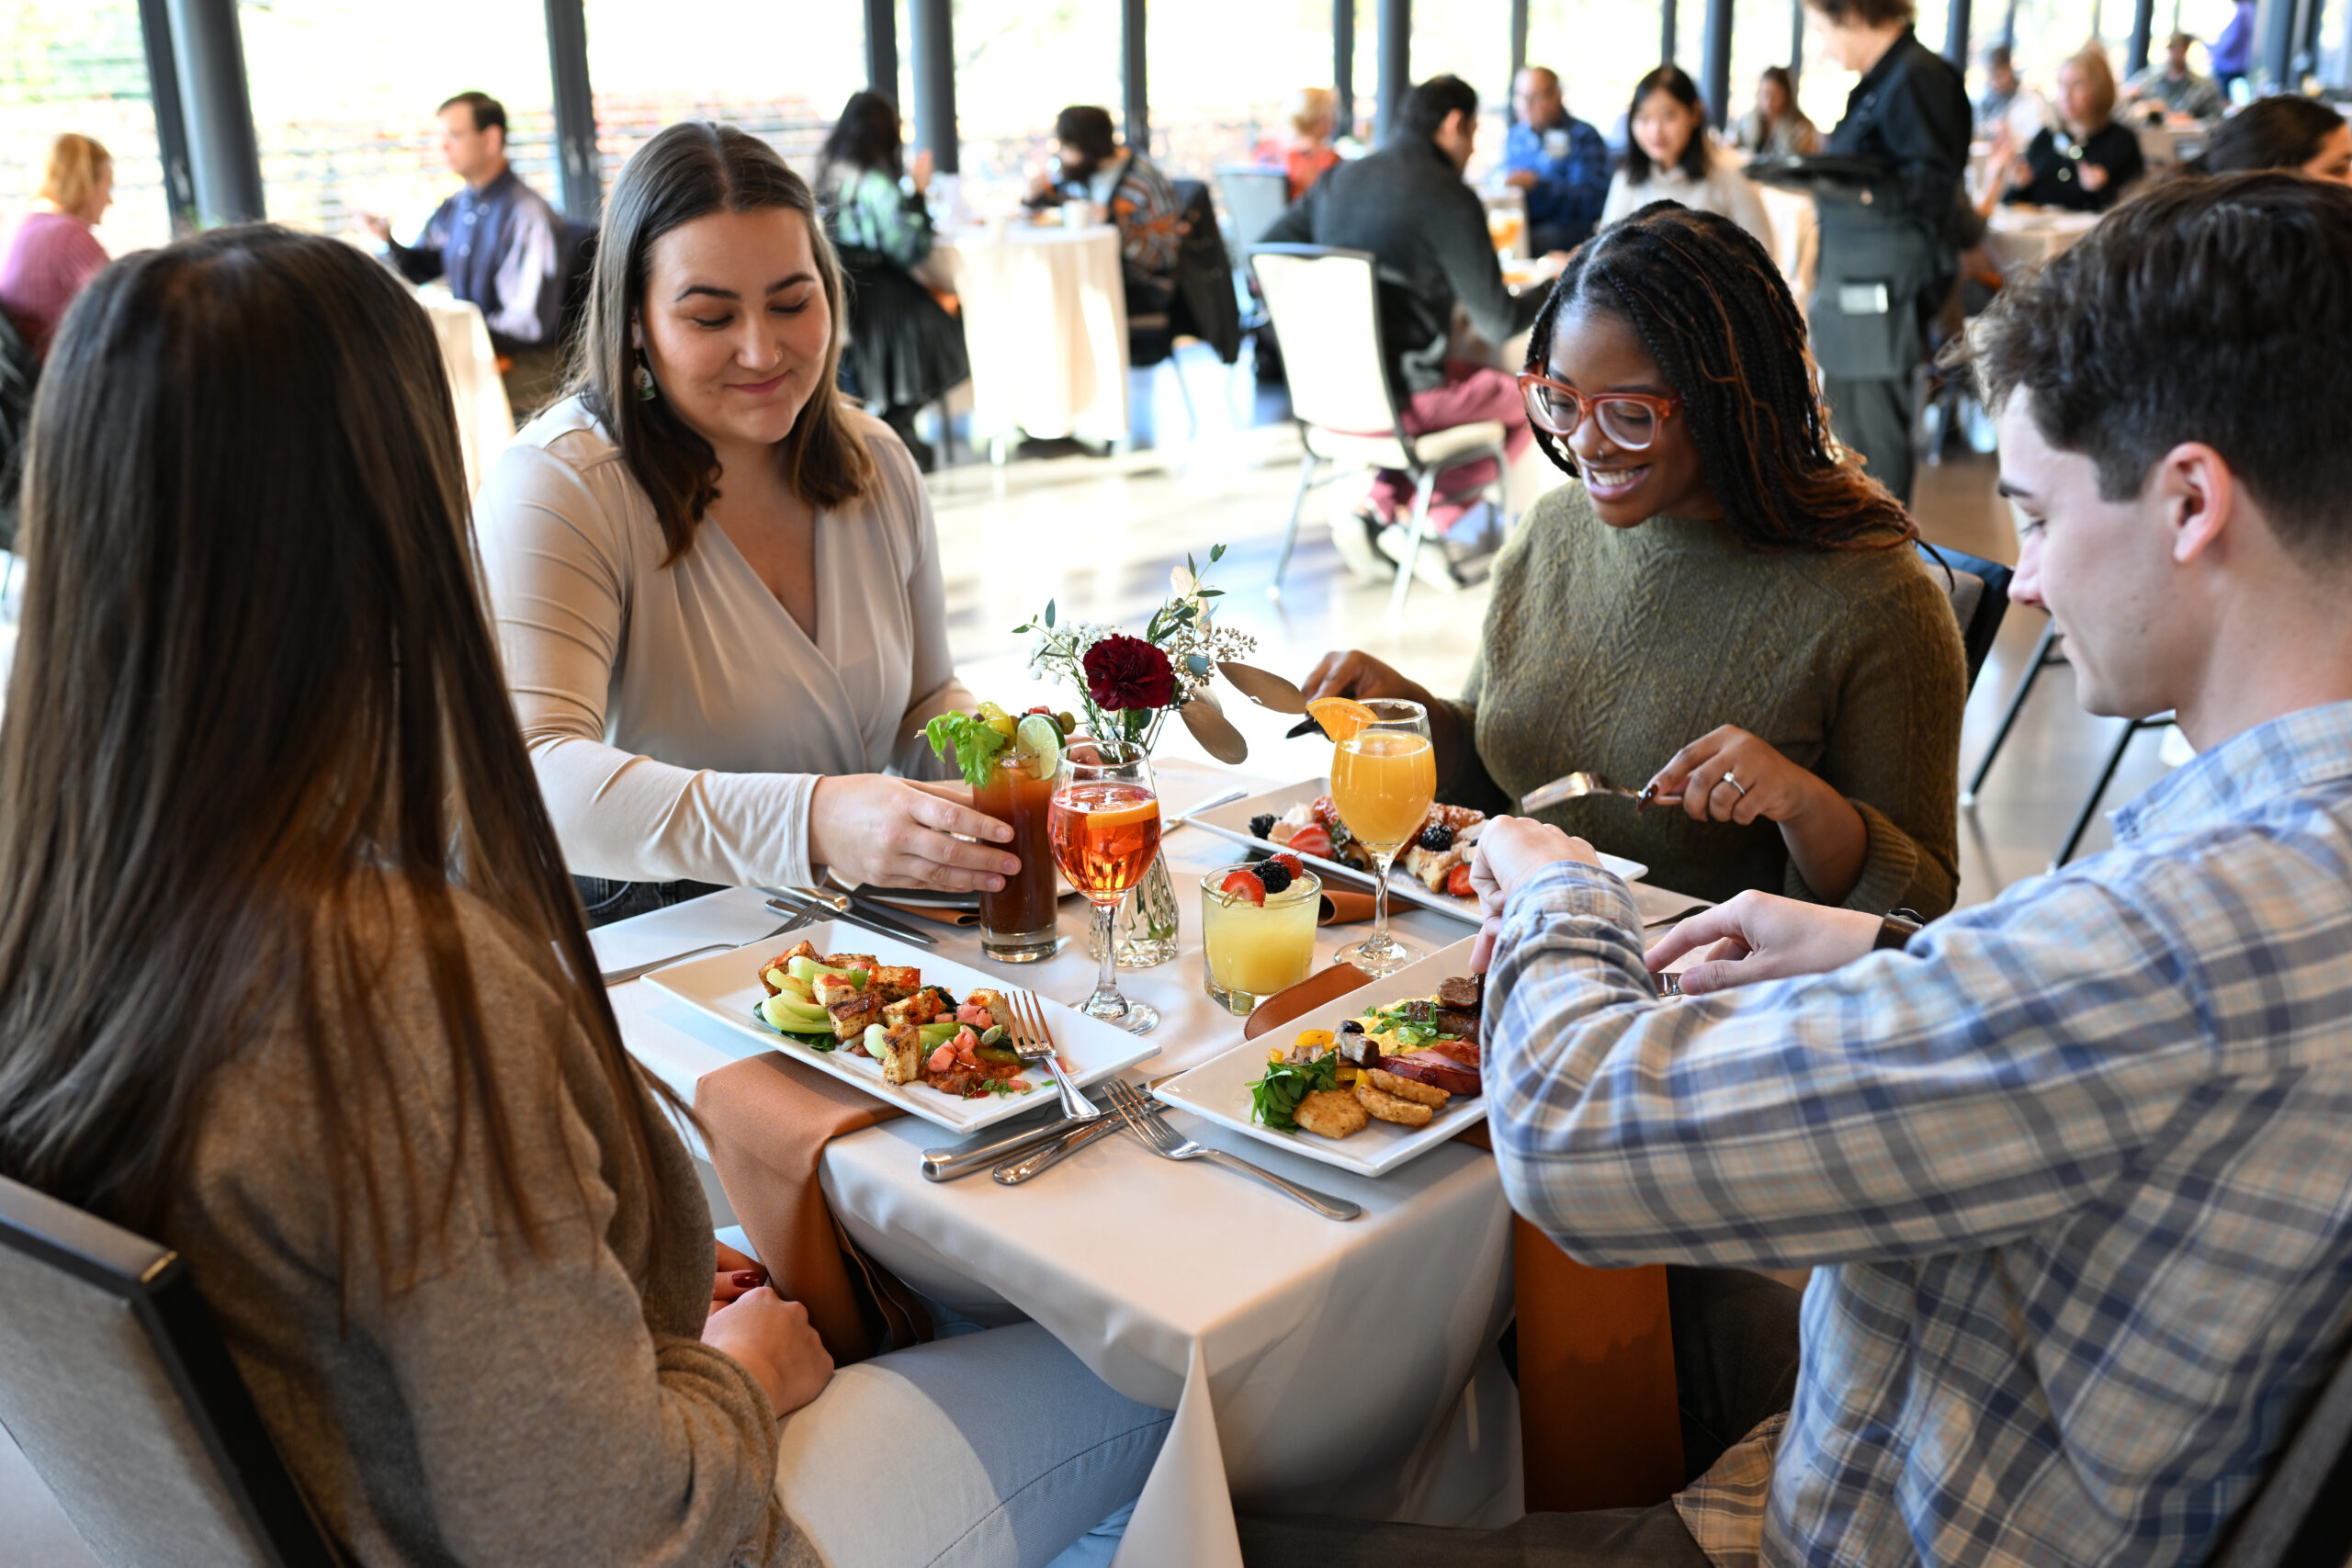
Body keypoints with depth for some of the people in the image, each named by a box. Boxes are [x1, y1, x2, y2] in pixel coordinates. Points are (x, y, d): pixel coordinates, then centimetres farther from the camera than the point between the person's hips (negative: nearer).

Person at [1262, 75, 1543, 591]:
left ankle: (1381, 504, 14)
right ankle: (1424, 520, 7)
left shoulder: (1338, 180, 8)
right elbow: (1499, 322, -10)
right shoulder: (1449, 198, -12)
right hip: (1398, 400, -7)